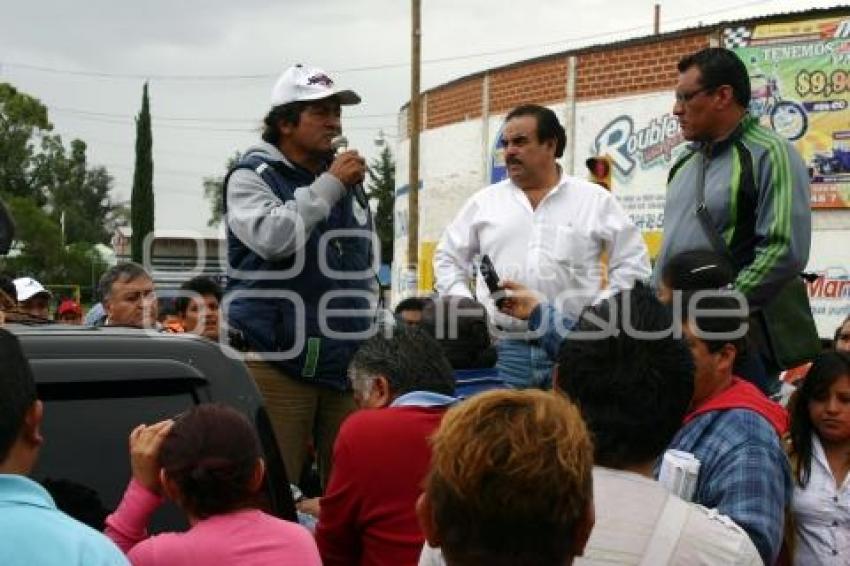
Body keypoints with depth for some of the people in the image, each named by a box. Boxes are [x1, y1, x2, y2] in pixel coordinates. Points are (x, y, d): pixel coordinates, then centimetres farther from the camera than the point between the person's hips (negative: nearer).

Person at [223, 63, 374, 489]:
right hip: (277, 362, -5)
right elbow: (273, 237, -20)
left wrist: (369, 338, 20)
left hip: (345, 362, 5)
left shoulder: (349, 181, 17)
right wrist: (329, 186, -13)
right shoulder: (252, 176, 0)